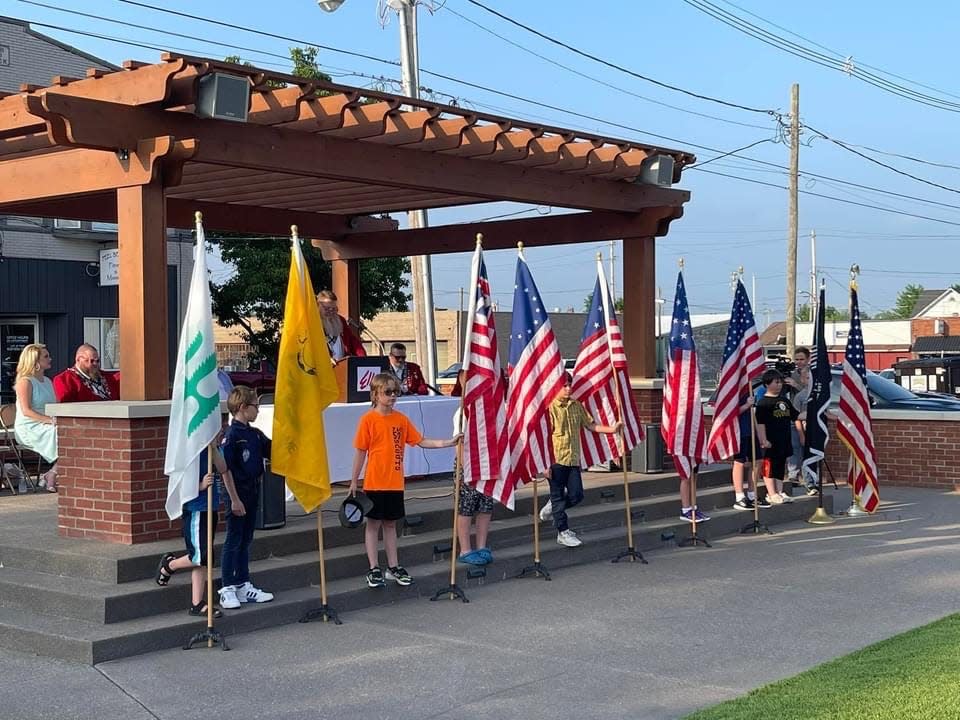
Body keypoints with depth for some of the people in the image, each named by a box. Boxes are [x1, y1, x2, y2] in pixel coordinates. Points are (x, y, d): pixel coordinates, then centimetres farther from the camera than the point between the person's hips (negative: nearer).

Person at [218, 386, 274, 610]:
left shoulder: (255, 434, 8)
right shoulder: (231, 435, -15)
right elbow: (226, 470, -17)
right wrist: (234, 499, -18)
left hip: (252, 492, 8)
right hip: (237, 493, -8)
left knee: (246, 540, 14)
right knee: (233, 541, -1)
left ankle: (244, 586, 22)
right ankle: (227, 589, 8)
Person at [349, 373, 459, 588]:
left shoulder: (401, 419, 5)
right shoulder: (368, 419, -8)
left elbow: (420, 441, 7)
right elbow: (361, 452, -5)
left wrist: (446, 443, -4)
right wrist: (354, 481, -3)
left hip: (395, 483, 4)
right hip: (375, 483, -4)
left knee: (390, 523, 14)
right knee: (373, 524, 4)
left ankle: (393, 567, 21)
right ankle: (374, 569, 11)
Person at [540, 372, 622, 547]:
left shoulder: (576, 405, 8)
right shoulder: (550, 407, -11)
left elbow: (590, 425, 12)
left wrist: (611, 429, -2)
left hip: (573, 459, 6)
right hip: (556, 459, -6)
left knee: (576, 495, 6)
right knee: (558, 496, 3)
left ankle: (552, 507, 32)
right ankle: (563, 532, 13)